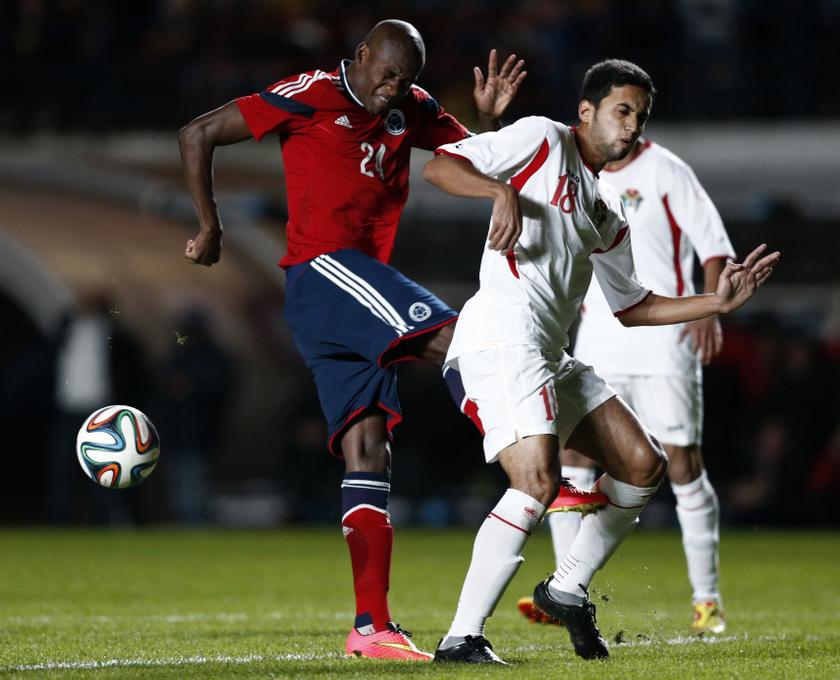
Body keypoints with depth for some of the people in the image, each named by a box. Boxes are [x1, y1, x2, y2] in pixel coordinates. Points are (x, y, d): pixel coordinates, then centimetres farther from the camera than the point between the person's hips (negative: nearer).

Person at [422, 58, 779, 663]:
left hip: (549, 355, 9)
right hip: (502, 335, -9)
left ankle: (569, 591, 21)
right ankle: (462, 637, -23)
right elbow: (439, 167, -5)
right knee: (538, 482, -25)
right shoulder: (542, 141, 2)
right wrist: (501, 191, -23)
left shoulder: (608, 210, 25)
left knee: (644, 467, 9)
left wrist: (718, 302, 22)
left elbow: (631, 306, 30)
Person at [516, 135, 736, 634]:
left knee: (683, 461, -3)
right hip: (599, 341, 5)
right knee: (572, 456, -6)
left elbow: (714, 245, -6)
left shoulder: (665, 171, -4)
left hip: (665, 341, -5)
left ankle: (708, 600, 7)